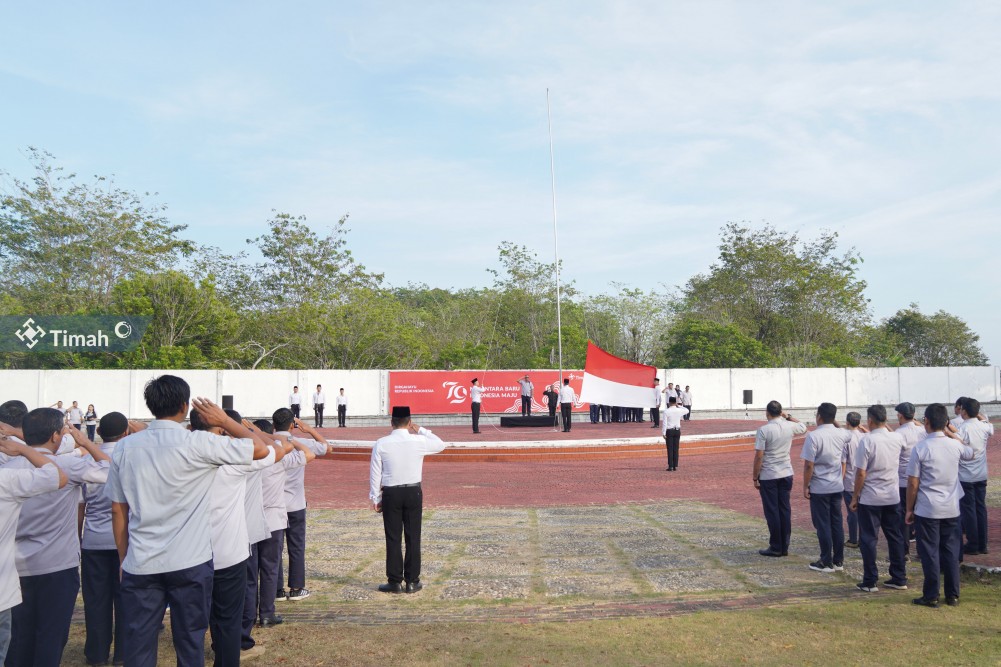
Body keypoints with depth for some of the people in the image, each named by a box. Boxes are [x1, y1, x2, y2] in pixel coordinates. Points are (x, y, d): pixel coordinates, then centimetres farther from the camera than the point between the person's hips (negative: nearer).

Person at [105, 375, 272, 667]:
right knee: (190, 643, 10)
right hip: (190, 564, -3)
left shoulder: (125, 447, 1)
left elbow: (118, 511, 6)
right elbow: (261, 449, -6)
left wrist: (124, 559, 15)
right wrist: (225, 421, 4)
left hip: (140, 565, 3)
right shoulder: (198, 443, -12)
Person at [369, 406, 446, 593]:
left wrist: (375, 498, 7)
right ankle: (412, 581, 13)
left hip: (391, 494, 0)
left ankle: (395, 582, 11)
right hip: (413, 493, 0)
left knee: (393, 539, 7)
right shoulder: (419, 441, -7)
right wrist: (421, 430, 12)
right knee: (413, 538, 8)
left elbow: (375, 473, -2)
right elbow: (440, 444, 12)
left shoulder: (381, 444, -7)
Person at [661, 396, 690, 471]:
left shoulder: (666, 411, -11)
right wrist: (678, 406, 18)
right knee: (676, 449, 8)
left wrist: (663, 433, -6)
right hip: (677, 431, 3)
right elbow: (687, 411, 22)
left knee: (670, 449, 0)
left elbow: (665, 423, -12)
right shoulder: (679, 410, -2)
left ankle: (670, 466, -2)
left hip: (669, 431, -3)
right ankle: (675, 466, 10)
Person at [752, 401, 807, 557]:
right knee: (785, 510, 10)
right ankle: (784, 547, 16)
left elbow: (758, 456, -15)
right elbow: (803, 426, 24)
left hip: (768, 476, -5)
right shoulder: (790, 427, -1)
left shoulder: (763, 430, -15)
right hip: (786, 474, 5)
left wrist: (755, 477, -6)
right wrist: (788, 417, 19)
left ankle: (776, 548, 8)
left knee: (772, 512, 3)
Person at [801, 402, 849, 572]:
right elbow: (850, 436, 28)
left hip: (819, 488, -6)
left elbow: (809, 465, -18)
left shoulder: (813, 435, -17)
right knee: (837, 523, 13)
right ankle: (838, 561, 20)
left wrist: (805, 486, -9)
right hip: (837, 486, 6)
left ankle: (826, 562, 8)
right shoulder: (841, 434, 0)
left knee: (823, 525, 2)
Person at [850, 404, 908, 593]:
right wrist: (884, 426, 28)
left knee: (868, 540, 3)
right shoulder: (897, 438, -1)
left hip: (870, 498, -5)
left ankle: (870, 582, 8)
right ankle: (899, 579, 21)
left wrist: (854, 497, -7)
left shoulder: (867, 440, -17)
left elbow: (861, 473, -15)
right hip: (892, 497, 5)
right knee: (895, 537, 14)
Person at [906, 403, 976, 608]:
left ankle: (931, 596, 9)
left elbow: (913, 484, -11)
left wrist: (909, 509, 0)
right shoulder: (956, 446, -2)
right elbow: (971, 453, 25)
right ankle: (953, 595, 19)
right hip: (951, 509, 4)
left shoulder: (920, 449, -13)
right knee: (951, 552, 12)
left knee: (930, 553, 3)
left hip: (927, 510, -4)